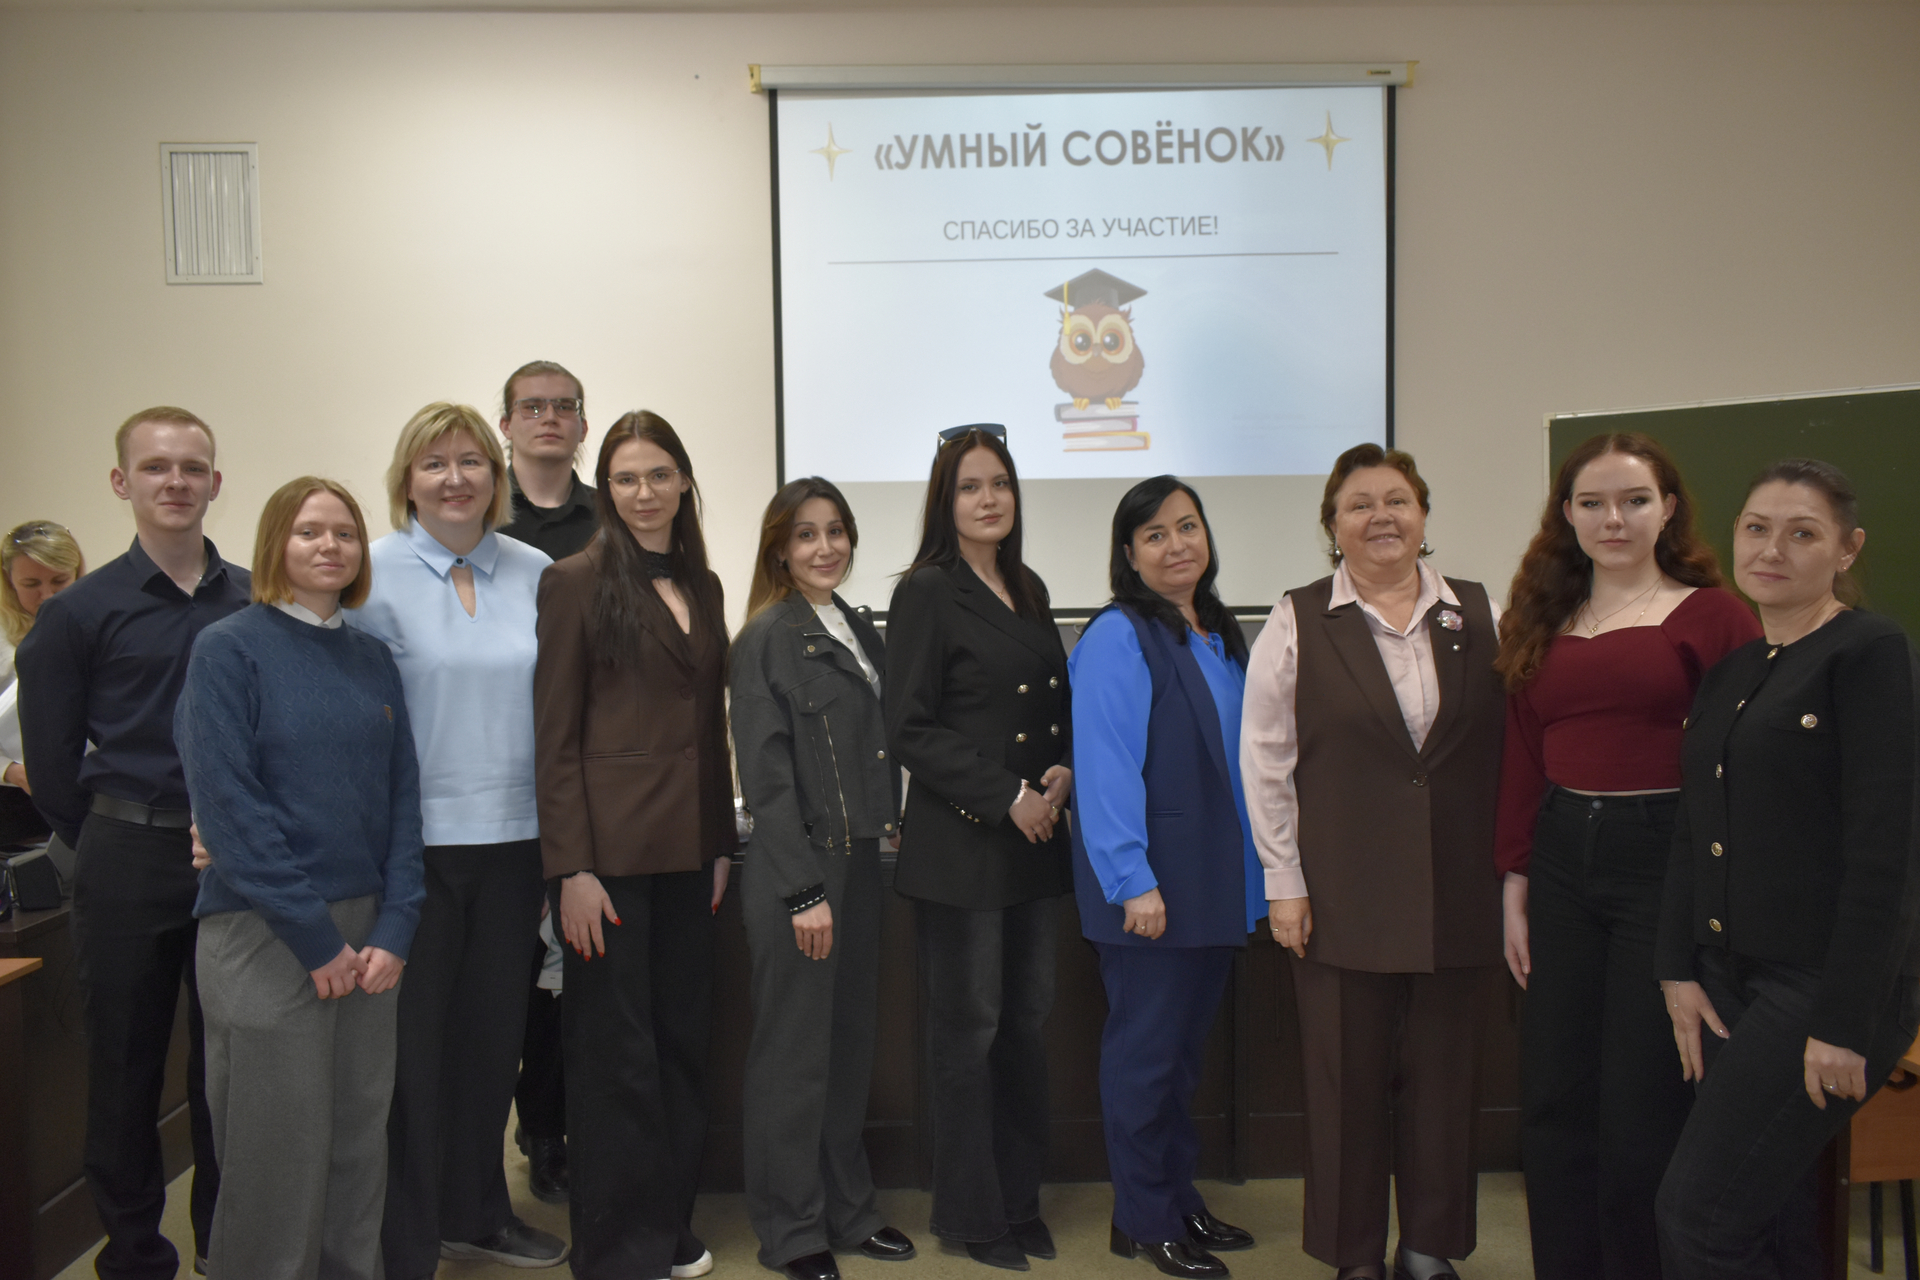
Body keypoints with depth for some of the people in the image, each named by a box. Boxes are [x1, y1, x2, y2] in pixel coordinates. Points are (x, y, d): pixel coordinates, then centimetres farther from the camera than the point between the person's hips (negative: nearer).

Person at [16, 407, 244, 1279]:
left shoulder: (258, 601, 3)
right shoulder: (79, 613, -2)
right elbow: (50, 765, 2)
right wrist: (115, 849, 5)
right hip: (129, 865, -1)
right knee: (126, 1068, 10)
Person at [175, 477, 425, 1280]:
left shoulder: (373, 660, 9)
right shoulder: (228, 649, -5)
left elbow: (402, 795, 7)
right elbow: (227, 805, -12)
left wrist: (394, 929, -5)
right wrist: (315, 936, -14)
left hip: (369, 936, 5)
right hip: (265, 937, -5)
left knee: (360, 1147, 12)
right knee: (279, 1157, 3)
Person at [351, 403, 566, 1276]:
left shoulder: (535, 574, 4)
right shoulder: (375, 575, -6)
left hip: (512, 839, 4)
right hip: (416, 840, -4)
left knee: (493, 1032, 16)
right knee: (412, 1041, 5)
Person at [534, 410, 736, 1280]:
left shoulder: (703, 586, 12)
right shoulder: (577, 581, -5)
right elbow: (555, 738, -8)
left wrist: (722, 842, 11)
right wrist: (571, 868, -13)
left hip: (689, 848, 6)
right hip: (610, 845, -6)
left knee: (682, 1040, 13)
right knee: (616, 1053, 3)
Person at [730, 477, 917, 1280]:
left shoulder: (860, 631, 12)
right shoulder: (767, 639, -9)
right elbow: (767, 775, -14)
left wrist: (889, 827, 7)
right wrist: (804, 891, -16)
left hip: (860, 860, 7)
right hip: (795, 869, -7)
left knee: (853, 1046, 15)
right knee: (795, 1056, 3)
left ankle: (849, 1212, 29)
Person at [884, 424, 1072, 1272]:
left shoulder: (1029, 592, 13)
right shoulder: (927, 594, -7)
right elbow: (910, 729, -12)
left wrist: (1061, 772, -1)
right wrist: (1006, 797, -14)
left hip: (1034, 844, 6)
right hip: (959, 844, -6)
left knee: (1028, 1021, 12)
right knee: (970, 1028, 3)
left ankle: (1021, 1196, 27)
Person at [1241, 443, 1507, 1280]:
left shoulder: (1481, 616, 7)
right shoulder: (1297, 624, 2)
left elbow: (1514, 746, 7)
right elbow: (1265, 760, 0)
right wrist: (1284, 882, -3)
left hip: (1459, 896, 2)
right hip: (1344, 895, -2)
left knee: (1444, 1077, 10)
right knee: (1348, 1082, 5)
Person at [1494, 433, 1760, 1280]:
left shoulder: (1710, 614, -3)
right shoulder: (1544, 623, 11)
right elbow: (1522, 761, 11)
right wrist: (1515, 887, 8)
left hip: (1664, 860, -4)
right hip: (1561, 863, 5)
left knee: (1643, 1113, 5)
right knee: (1554, 1106, 11)